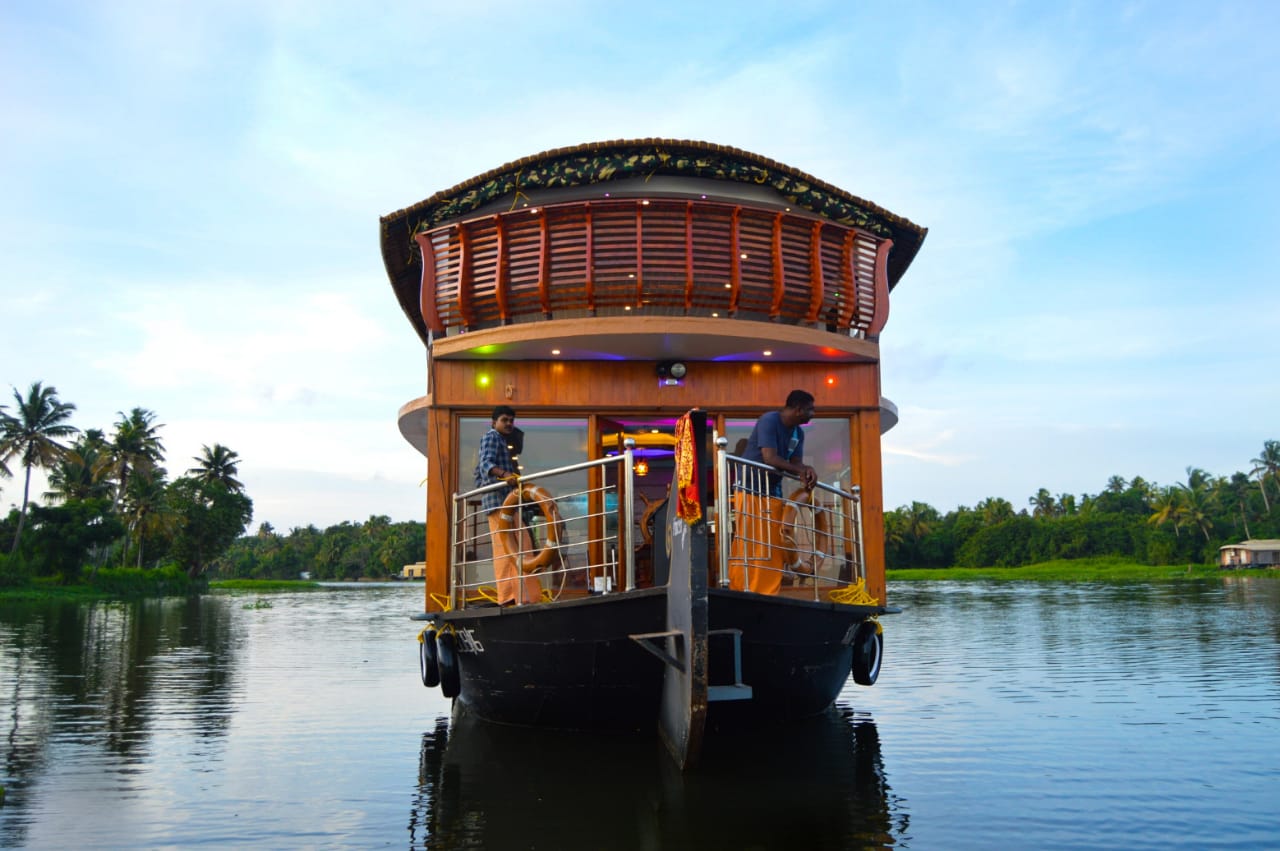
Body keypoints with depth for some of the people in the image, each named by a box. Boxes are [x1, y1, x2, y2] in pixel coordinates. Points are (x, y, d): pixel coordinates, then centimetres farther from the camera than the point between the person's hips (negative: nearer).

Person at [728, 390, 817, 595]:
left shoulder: (798, 432, 8)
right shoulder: (769, 421, -17)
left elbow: (795, 462, 1)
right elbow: (770, 458, -26)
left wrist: (806, 471, -22)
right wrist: (801, 471, -23)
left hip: (772, 492, 8)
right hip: (749, 489, -7)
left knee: (772, 547, 3)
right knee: (747, 544, -9)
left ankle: (767, 595, 8)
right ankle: (740, 593, -4)